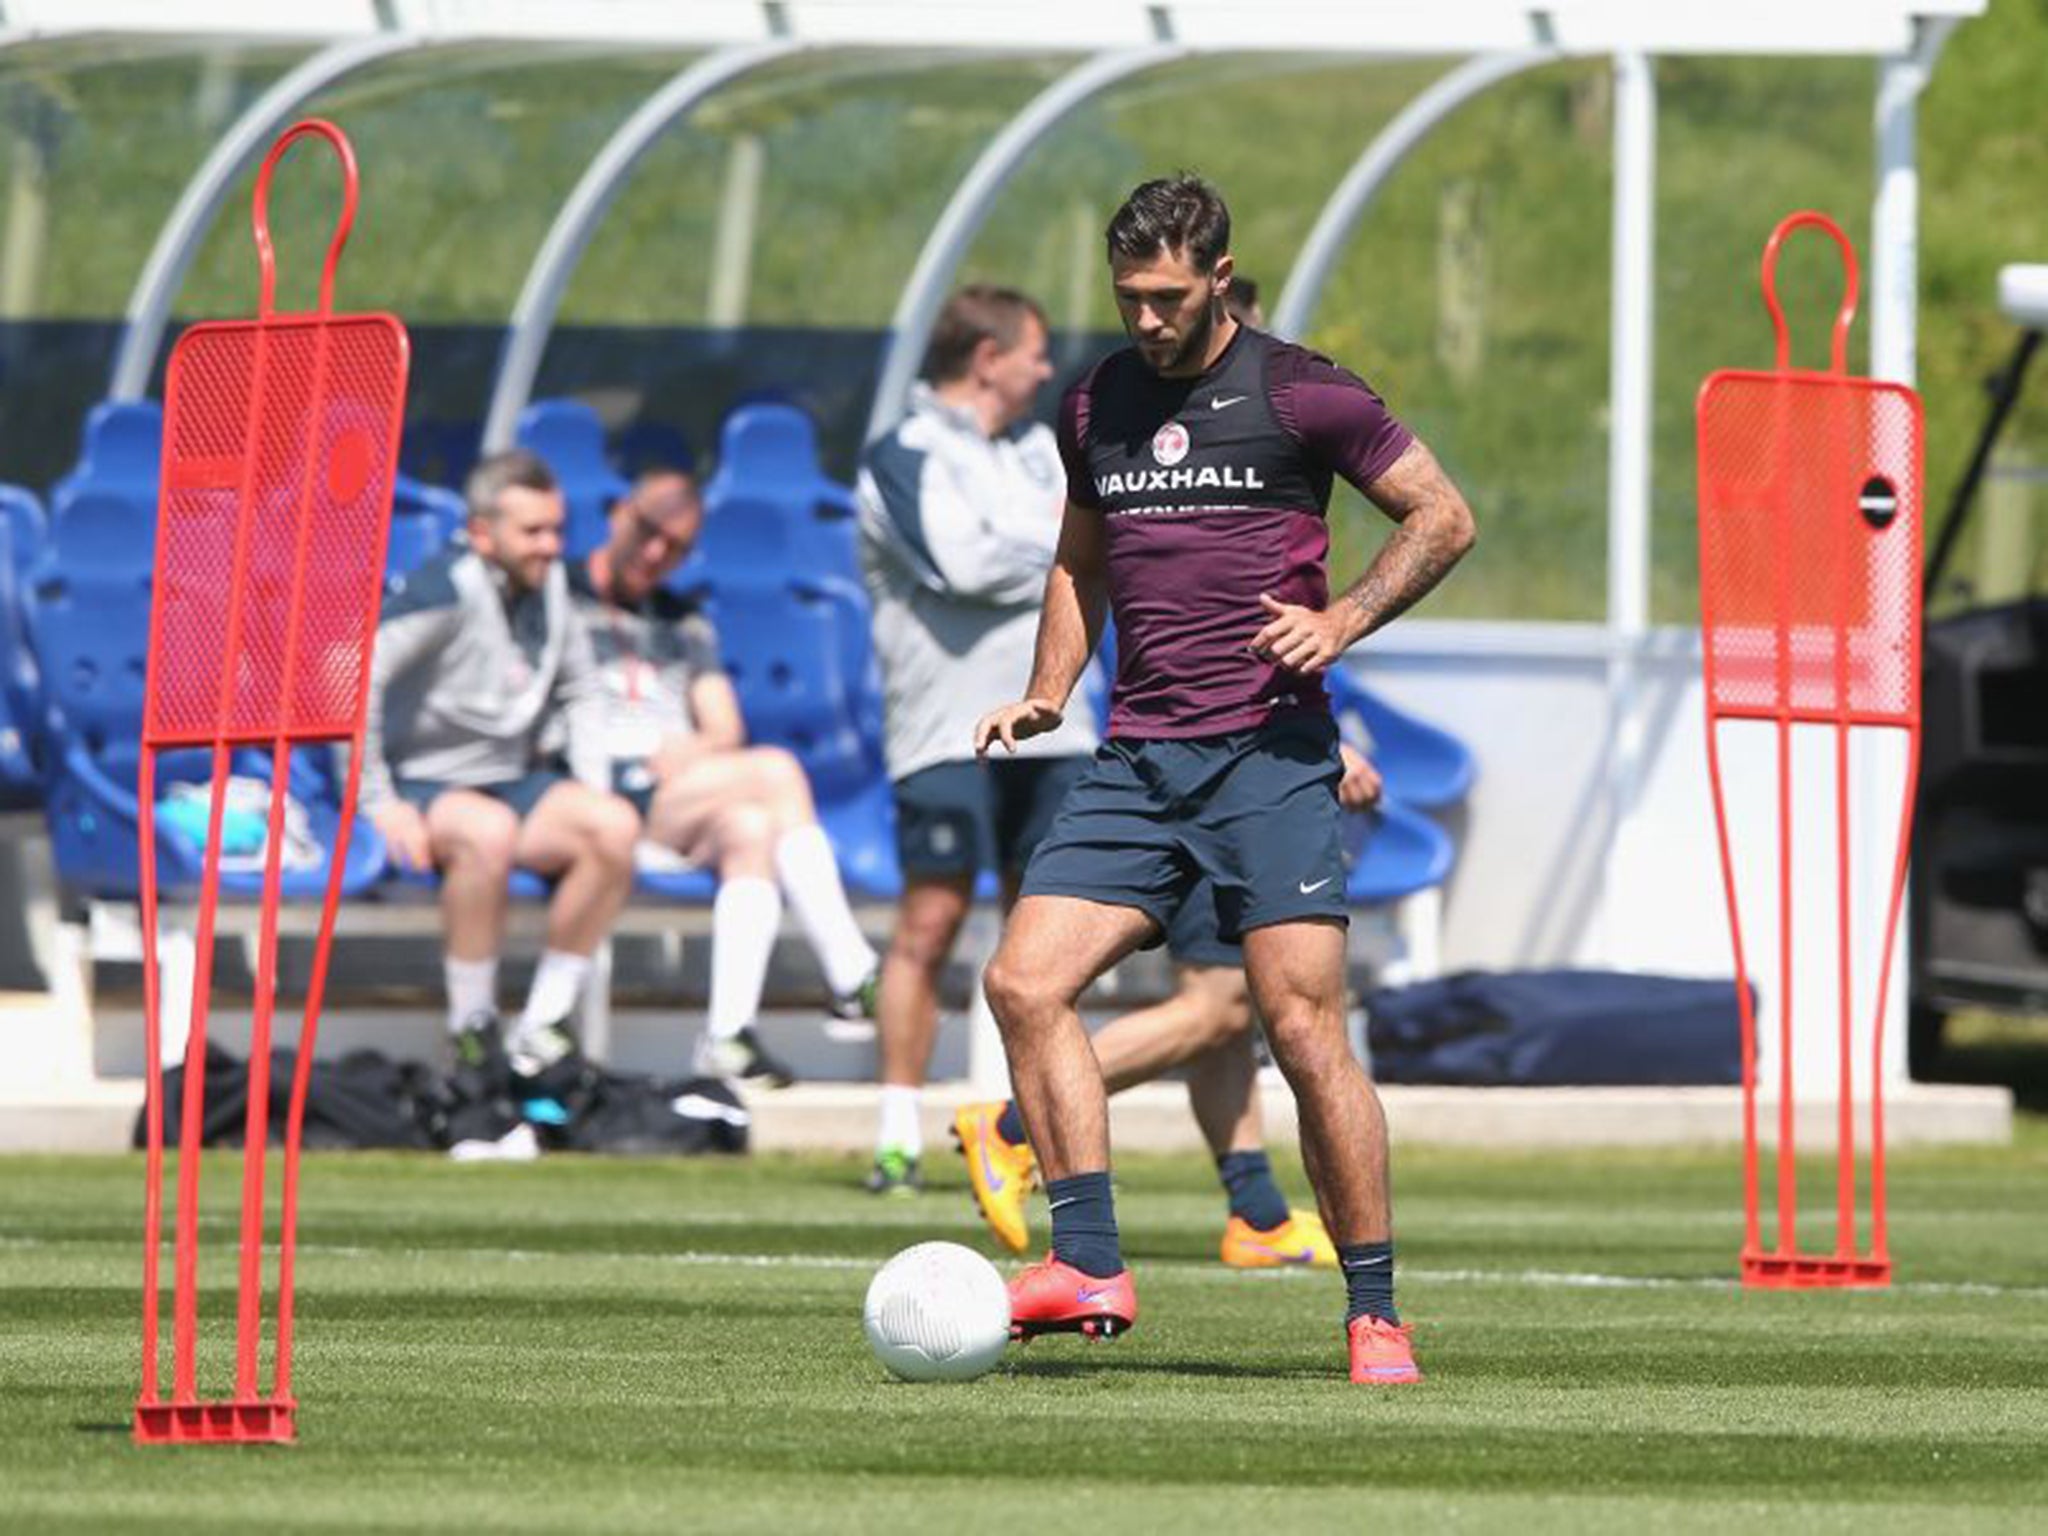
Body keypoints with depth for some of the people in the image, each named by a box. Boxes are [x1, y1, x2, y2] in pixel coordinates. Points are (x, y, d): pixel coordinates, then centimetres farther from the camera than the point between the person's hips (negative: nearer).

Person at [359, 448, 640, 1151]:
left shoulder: (549, 585, 7)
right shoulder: (445, 591, -15)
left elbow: (581, 690, 21)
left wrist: (592, 789, 6)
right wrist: (379, 804, -21)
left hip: (516, 779, 7)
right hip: (427, 786, -7)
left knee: (614, 827, -22)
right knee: (488, 831, -40)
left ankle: (540, 1031, -14)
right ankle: (471, 1033, -24)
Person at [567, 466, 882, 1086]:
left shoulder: (683, 622, 28)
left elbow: (726, 730, 19)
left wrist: (692, 751, -6)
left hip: (682, 801, 6)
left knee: (751, 826, -31)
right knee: (778, 772, -24)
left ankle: (729, 1032, -41)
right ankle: (851, 979, -28)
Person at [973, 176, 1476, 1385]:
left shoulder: (1297, 394, -2)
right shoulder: (1096, 405, 14)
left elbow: (1446, 520, 3)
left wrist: (1342, 618, -11)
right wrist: (1047, 694, 12)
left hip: (1270, 752, -6)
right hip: (1139, 756, 6)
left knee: (1305, 1026, -11)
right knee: (1024, 982, -10)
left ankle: (1376, 1314, -3)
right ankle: (1092, 1266, -8)